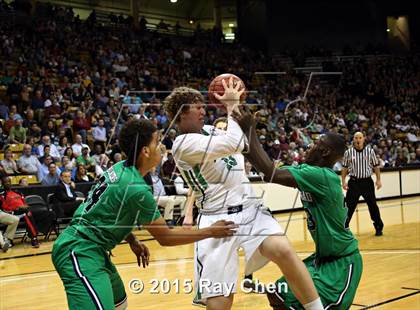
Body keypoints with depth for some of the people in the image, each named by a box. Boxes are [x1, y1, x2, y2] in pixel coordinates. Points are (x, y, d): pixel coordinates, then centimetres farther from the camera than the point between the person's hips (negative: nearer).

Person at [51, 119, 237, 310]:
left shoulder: (121, 168, 4)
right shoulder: (136, 188, -22)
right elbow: (165, 237, -14)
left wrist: (132, 241, 11)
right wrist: (211, 232, -5)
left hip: (88, 248, 11)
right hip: (80, 252, -11)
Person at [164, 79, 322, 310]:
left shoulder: (209, 130, 15)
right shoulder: (183, 144, -11)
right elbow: (234, 144, -22)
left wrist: (234, 106, 19)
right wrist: (231, 106, -8)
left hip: (250, 209, 6)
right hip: (218, 220, -6)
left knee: (283, 250, -24)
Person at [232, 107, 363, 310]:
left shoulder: (322, 176, -25)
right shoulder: (310, 172, 3)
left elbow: (271, 173, -34)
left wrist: (249, 131, -27)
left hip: (342, 262, -9)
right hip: (323, 257, 9)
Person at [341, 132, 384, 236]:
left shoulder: (370, 151, -1)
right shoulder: (348, 152, -2)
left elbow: (376, 166, 4)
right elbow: (345, 168, 5)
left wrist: (378, 180, -1)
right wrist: (343, 181, -2)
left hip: (367, 181, 0)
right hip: (354, 182, 0)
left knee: (373, 205, 7)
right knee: (349, 206, 1)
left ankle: (379, 228, 20)